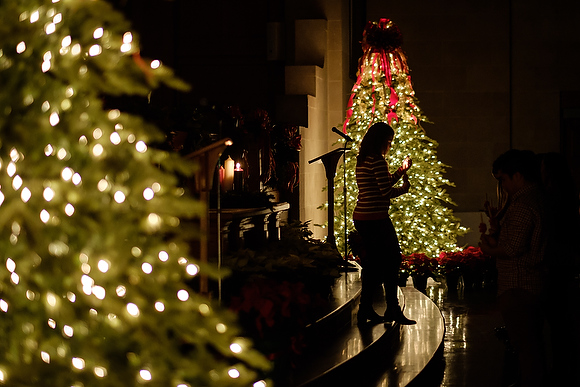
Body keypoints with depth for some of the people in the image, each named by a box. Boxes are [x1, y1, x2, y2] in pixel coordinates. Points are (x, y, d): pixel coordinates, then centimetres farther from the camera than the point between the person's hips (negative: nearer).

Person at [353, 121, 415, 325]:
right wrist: (404, 188, 0)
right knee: (391, 261, 1)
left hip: (361, 218, 9)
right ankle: (393, 310, 6)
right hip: (376, 219, -9)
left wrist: (400, 171, 20)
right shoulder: (377, 160, -14)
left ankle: (365, 310, 18)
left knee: (373, 263, 15)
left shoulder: (362, 160, 15)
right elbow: (387, 192, -18)